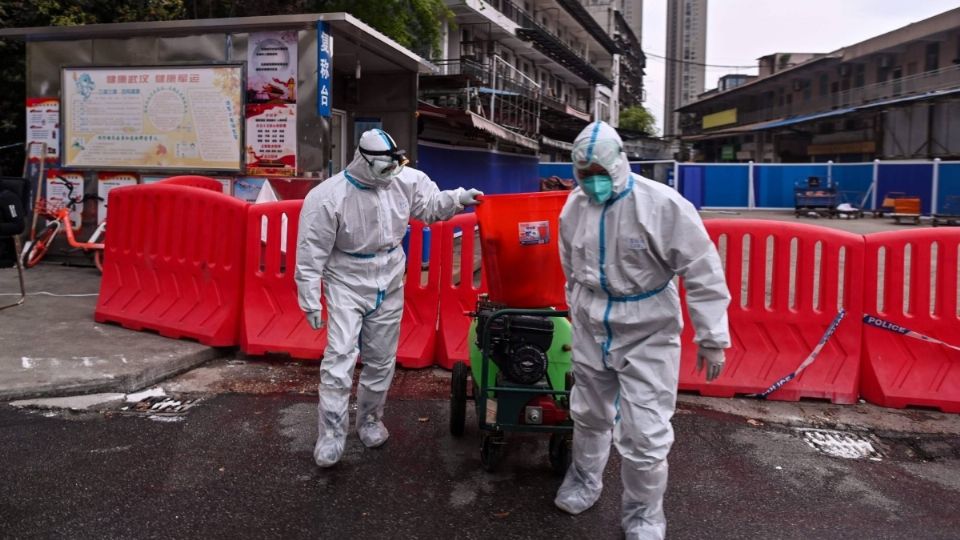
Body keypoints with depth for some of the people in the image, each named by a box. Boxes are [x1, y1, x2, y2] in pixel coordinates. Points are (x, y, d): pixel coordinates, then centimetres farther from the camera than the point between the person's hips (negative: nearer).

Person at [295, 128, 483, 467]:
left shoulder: (405, 181, -8)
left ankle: (370, 419, 33)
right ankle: (331, 435, -2)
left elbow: (430, 205, 9)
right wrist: (310, 302, -14)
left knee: (381, 360, 13)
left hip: (389, 285, 4)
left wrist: (458, 198, -12)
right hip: (346, 286, -4)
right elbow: (311, 254, -15)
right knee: (340, 357, -12)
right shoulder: (327, 198, -20)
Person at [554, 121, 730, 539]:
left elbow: (702, 273, -17)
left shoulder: (663, 205, -21)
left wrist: (712, 338, -16)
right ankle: (584, 480, 47)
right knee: (589, 414, 21)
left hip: (647, 332, -5)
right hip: (591, 328, 5)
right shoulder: (574, 205, -3)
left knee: (644, 433, -3)